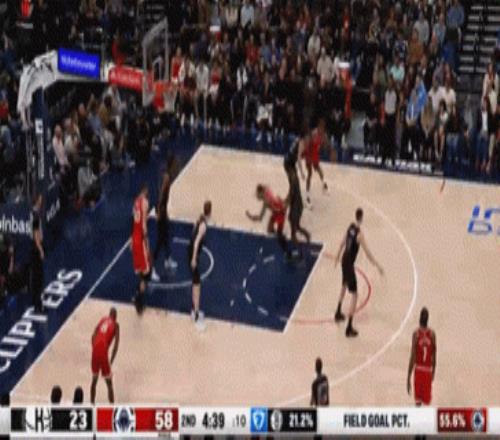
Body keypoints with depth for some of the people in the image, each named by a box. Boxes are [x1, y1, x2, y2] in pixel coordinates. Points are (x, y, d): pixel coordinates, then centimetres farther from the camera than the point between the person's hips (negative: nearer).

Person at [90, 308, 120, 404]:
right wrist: (111, 361, -1)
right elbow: (116, 344, -3)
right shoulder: (115, 325, 7)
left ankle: (92, 404, 31)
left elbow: (93, 336, 12)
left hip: (95, 351, 5)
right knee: (109, 383, 5)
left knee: (94, 380, 22)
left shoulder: (103, 320, 19)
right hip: (103, 353, -5)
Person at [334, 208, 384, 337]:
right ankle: (349, 328, -10)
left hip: (344, 261, 9)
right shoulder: (359, 233, -22)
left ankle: (338, 313, 48)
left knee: (344, 285, 33)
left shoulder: (350, 226, 2)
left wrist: (338, 256, 31)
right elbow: (367, 252, -23)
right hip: (349, 264, -9)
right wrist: (378, 266, -21)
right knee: (354, 295, -6)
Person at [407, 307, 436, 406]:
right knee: (427, 401, 9)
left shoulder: (416, 333, -8)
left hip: (418, 370, -2)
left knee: (418, 401, 3)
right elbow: (434, 356, 4)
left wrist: (408, 377, -6)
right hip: (428, 371, 2)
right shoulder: (432, 334, -1)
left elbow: (412, 356, -10)